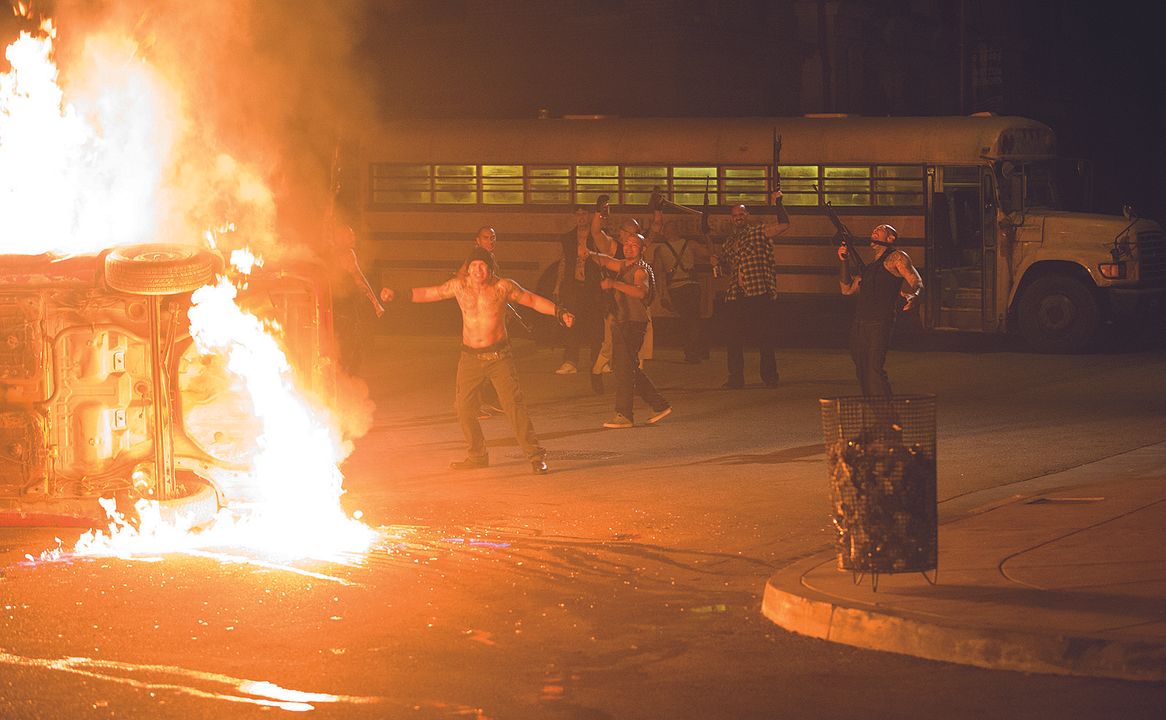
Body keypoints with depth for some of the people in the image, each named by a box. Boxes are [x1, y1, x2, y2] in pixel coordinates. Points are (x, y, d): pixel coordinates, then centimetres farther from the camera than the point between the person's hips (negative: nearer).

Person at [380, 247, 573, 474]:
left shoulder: (503, 287, -7)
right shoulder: (459, 285, 0)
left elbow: (533, 300, -1)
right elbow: (428, 294, 10)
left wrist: (559, 312, -12)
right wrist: (397, 294, 6)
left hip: (499, 355, -3)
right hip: (470, 357, 3)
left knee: (514, 404, -13)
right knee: (465, 408, 4)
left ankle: (535, 455, -9)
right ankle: (477, 456, 22)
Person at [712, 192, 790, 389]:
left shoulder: (758, 232, 4)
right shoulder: (728, 243, 21)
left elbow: (783, 225, -10)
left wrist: (778, 203, -14)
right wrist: (718, 263, 9)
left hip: (759, 293, -5)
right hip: (735, 297, 5)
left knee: (764, 337, -2)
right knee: (733, 339, 3)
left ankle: (770, 377, 7)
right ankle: (735, 378, 12)